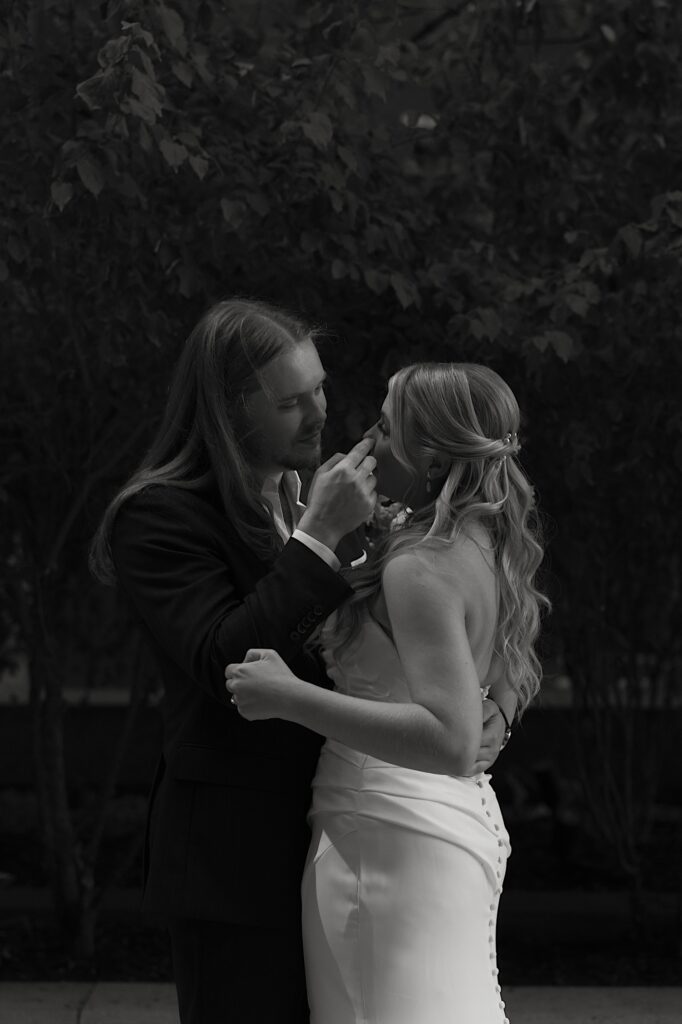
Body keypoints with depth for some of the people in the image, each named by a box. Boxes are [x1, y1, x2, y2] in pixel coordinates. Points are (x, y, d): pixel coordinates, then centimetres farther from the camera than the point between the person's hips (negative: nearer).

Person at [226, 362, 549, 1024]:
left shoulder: (422, 567, -18)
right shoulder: (484, 550, 11)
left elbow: (450, 741, -28)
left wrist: (290, 697, -25)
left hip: (397, 838, -10)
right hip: (464, 817, 10)